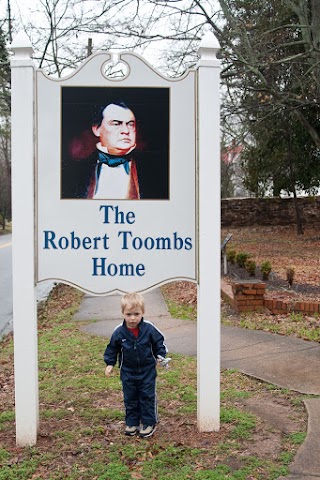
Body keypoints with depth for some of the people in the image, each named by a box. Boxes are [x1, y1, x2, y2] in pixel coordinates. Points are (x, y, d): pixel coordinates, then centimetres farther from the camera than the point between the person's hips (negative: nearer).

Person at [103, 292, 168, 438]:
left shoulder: (149, 329, -15)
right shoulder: (119, 332, -12)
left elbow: (159, 343, 0)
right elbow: (112, 349, 3)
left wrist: (160, 356, -11)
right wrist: (109, 364, -2)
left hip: (147, 371, -1)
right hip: (128, 372, 2)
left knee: (147, 397, 6)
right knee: (130, 398, 13)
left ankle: (149, 423, 19)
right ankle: (132, 423, 27)